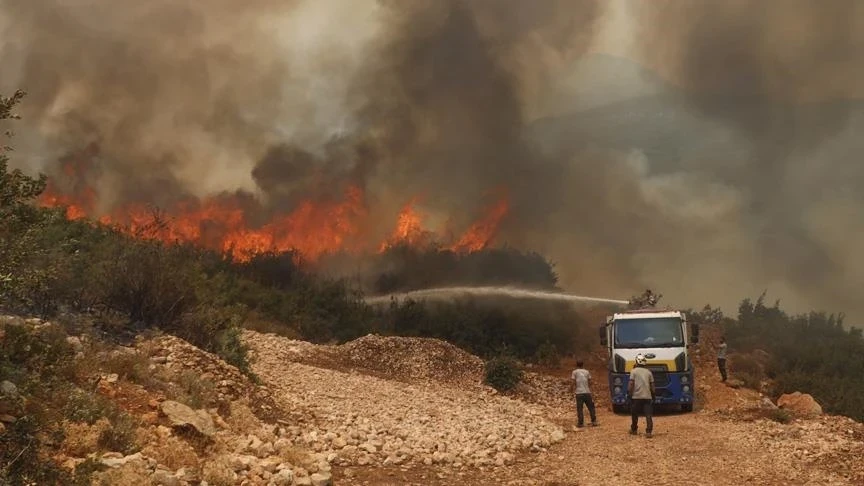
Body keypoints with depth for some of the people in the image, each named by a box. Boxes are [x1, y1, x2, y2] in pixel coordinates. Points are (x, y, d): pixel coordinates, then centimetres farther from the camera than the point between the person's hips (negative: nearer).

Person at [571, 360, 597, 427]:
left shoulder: (575, 372, 1)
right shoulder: (587, 372, 9)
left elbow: (574, 383, -1)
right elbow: (589, 383, 8)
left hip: (579, 393, -2)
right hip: (587, 392, 2)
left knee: (579, 409, 1)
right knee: (591, 407, 10)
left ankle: (580, 423, -1)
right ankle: (594, 421, 8)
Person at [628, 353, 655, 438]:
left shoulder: (634, 371, 1)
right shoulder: (649, 372, 11)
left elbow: (631, 383, -7)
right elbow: (652, 385, 10)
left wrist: (629, 393, -1)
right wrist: (653, 394, 19)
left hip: (636, 396, -2)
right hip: (647, 396, 2)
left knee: (634, 414, 15)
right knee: (648, 415, -3)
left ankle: (634, 429, 27)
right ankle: (649, 431, -14)